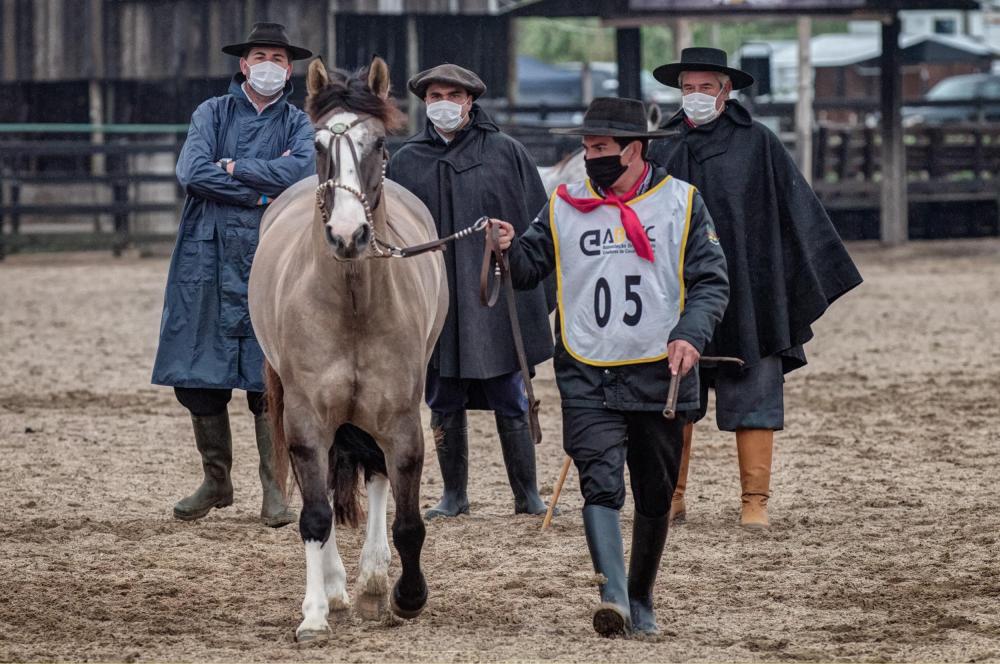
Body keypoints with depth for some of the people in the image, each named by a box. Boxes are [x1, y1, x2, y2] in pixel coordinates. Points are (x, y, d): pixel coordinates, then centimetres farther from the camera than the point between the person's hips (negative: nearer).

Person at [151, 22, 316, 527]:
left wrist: (234, 168, -11)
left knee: (269, 381, -4)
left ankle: (274, 490, 2)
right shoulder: (212, 114, 8)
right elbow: (192, 172, -8)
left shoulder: (299, 124, 9)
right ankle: (216, 481, 17)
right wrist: (265, 187, -8)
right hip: (209, 259, 1)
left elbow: (304, 172, -13)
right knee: (199, 379, 3)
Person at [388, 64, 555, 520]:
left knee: (511, 405, 1)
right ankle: (454, 495, 17)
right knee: (444, 407, 7)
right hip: (434, 306, 2)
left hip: (497, 304, -2)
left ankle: (527, 494, 10)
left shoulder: (505, 153, 2)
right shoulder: (406, 162, 8)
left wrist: (540, 292, 0)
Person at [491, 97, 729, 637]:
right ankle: (613, 597, -27)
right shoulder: (564, 207, 7)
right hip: (587, 376, 0)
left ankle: (641, 599, 29)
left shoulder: (681, 203, 2)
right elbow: (529, 268, 7)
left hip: (658, 375, 0)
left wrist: (690, 334, -15)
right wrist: (510, 249, -15)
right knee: (601, 485, -17)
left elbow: (711, 281, 1)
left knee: (655, 497, 12)